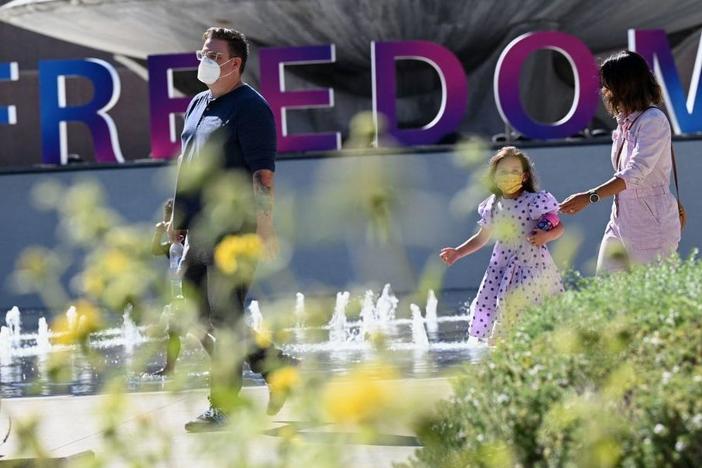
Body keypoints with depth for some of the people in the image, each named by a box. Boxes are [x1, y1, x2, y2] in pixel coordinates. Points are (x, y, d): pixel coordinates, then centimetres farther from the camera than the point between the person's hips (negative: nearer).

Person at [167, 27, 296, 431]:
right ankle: (277, 367, 21)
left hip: (233, 228, -9)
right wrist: (179, 217, 20)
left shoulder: (249, 107, -9)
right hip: (199, 231, 9)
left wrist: (265, 229, -20)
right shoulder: (198, 105, 17)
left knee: (224, 320, -8)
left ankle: (225, 407, -1)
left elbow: (263, 173, -14)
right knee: (200, 317, 10)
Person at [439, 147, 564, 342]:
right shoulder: (492, 207, 6)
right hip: (503, 269, 5)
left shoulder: (535, 202, -8)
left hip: (533, 267, -5)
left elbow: (559, 227, 1)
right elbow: (481, 238, 20)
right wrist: (458, 252, 11)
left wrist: (546, 236, -18)